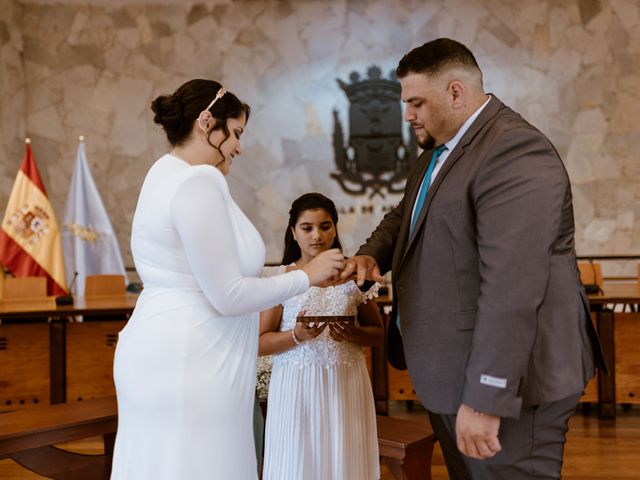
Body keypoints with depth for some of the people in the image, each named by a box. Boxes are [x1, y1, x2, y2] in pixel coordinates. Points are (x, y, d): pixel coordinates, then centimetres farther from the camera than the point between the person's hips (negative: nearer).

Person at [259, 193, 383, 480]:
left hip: (346, 385, 2)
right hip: (296, 387, -1)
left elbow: (378, 333, 9)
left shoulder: (352, 275, 3)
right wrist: (296, 336, -19)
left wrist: (353, 334, -12)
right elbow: (260, 344, -3)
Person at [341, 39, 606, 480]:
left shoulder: (515, 151, -21)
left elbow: (512, 285, -28)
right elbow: (406, 214, 26)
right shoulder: (440, 149, 12)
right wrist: (373, 253, 4)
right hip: (454, 373, 10)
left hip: (506, 378, -9)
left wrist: (485, 398, -29)